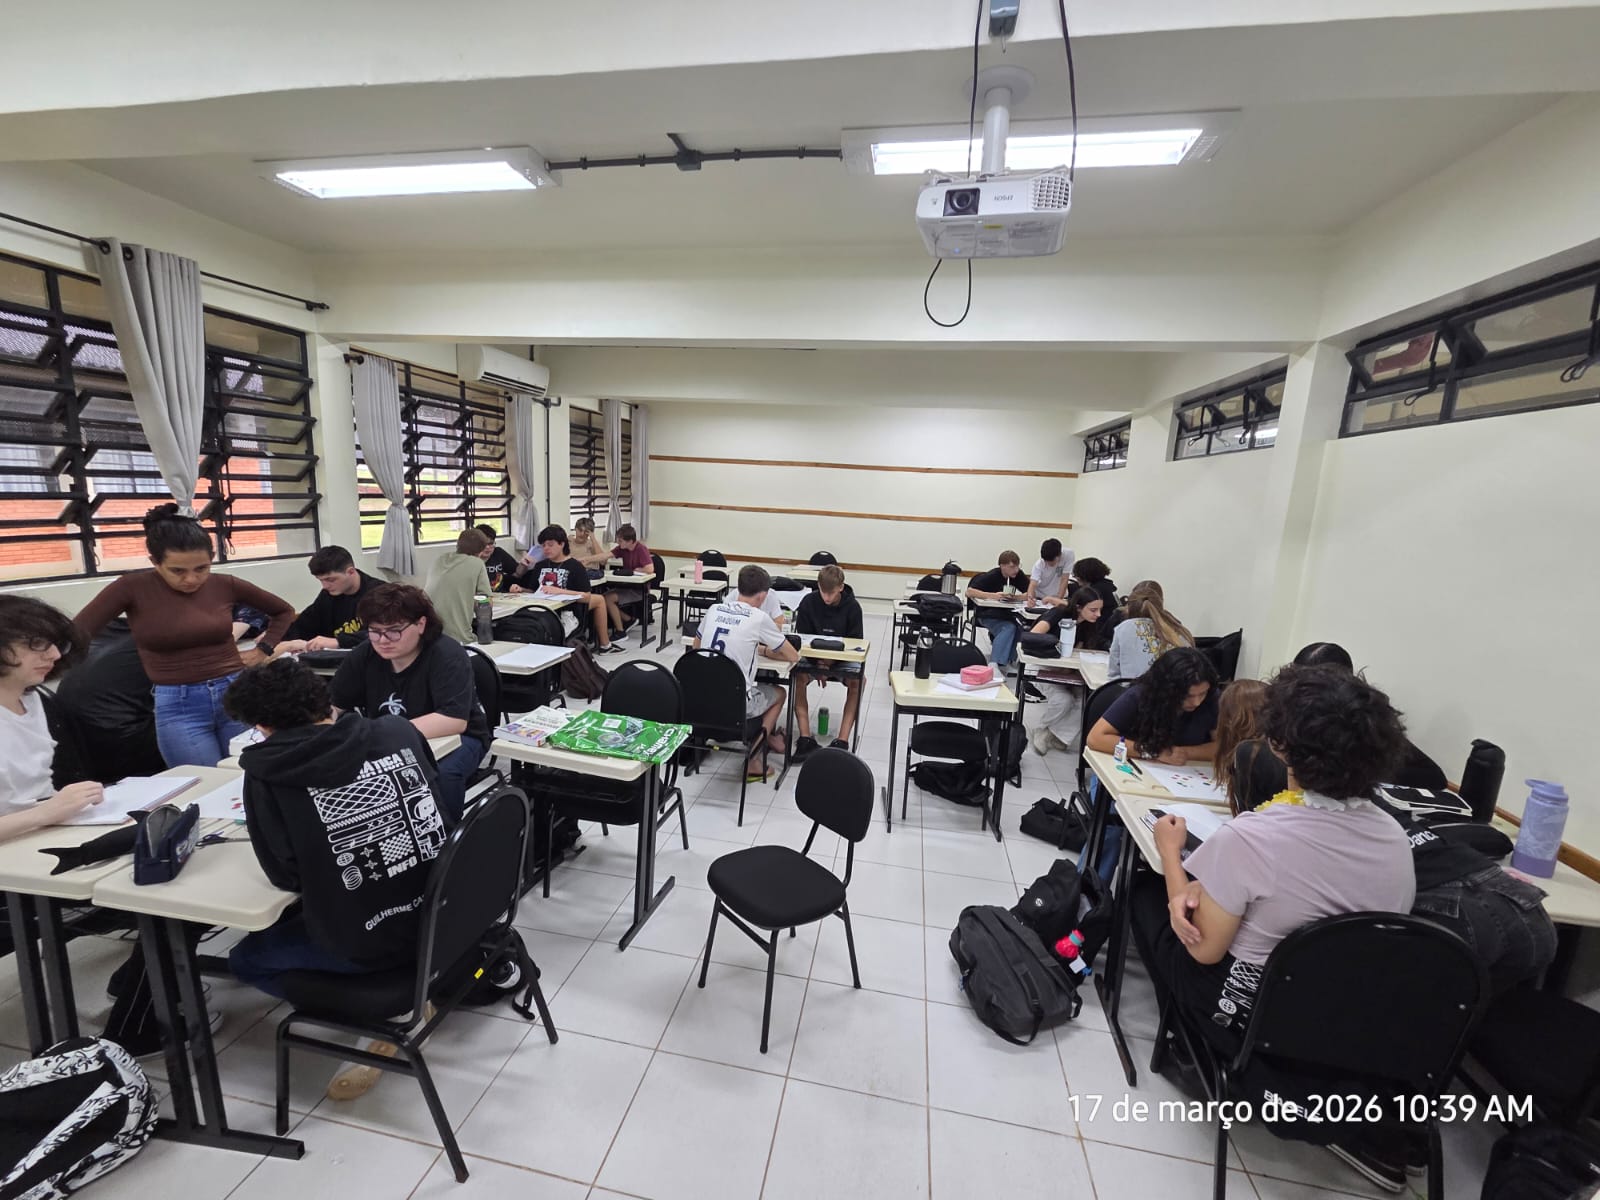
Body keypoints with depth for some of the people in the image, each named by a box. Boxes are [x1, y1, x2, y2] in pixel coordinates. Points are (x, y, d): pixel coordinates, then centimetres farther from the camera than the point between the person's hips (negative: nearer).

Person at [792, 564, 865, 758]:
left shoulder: (852, 606, -9)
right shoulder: (809, 602, -8)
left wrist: (831, 659, -20)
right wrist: (817, 662, -19)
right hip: (814, 655, 1)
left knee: (857, 681, -31)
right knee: (799, 677, -30)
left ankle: (842, 740, -29)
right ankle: (805, 738, -26)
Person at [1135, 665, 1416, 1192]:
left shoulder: (1249, 837, -30)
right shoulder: (1396, 839, -11)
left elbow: (1205, 950, -17)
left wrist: (1171, 852, -6)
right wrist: (1203, 889, -6)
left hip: (1252, 1020, -4)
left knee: (1147, 892, 14)